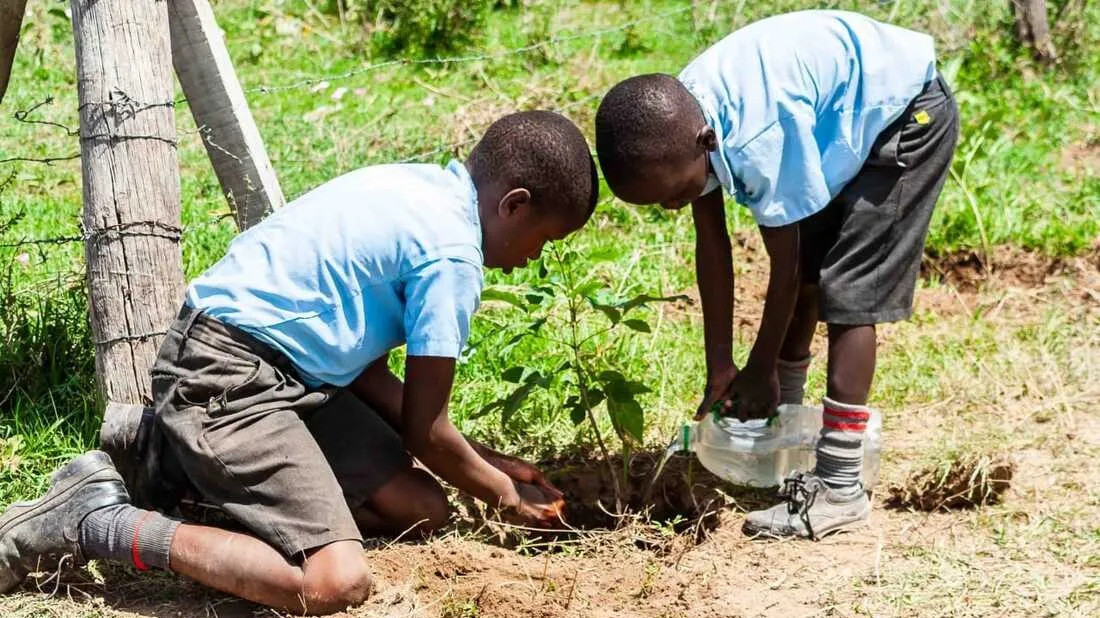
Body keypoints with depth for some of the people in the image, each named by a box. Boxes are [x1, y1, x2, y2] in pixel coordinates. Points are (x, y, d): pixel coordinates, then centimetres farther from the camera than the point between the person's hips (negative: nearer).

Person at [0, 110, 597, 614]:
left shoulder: (420, 186, 13)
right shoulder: (452, 253, -14)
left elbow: (367, 369, 19)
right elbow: (424, 428, -6)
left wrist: (481, 459, 20)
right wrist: (503, 493, 12)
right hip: (225, 378, -11)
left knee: (421, 509, 9)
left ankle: (182, 461, 12)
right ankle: (99, 521, -13)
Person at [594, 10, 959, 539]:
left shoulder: (759, 138, -37)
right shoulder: (680, 121, -14)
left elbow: (782, 264, -24)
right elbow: (711, 247, -4)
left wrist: (761, 369, -10)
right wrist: (719, 365, -2)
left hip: (904, 113, -8)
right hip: (840, 123, 8)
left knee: (848, 292, -14)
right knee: (805, 277, 13)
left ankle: (838, 490, -13)